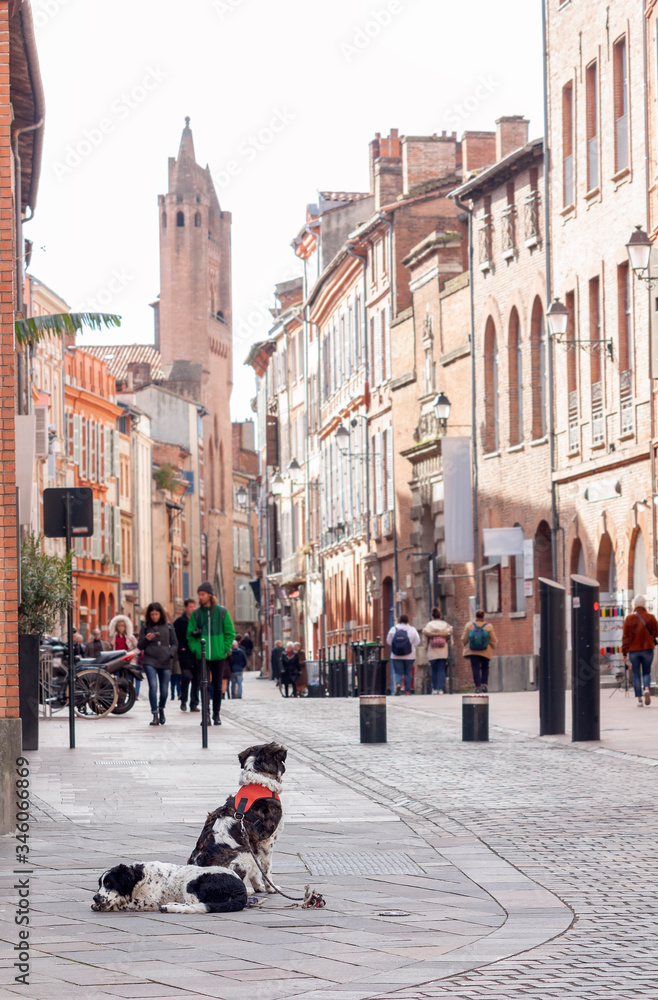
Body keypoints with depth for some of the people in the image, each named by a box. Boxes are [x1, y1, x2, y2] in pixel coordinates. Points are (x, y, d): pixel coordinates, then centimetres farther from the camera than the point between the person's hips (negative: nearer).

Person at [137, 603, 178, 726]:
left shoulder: (168, 626, 9)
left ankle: (161, 709, 33)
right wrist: (146, 639, -11)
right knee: (153, 686, -18)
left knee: (164, 690, 3)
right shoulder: (145, 627, 7)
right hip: (150, 661, -1)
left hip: (165, 662, 1)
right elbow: (139, 646, 9)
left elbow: (174, 644, 12)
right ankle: (155, 716, -12)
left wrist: (170, 653, -6)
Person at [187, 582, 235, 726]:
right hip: (202, 656, 1)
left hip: (219, 656, -1)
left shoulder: (222, 612, 1)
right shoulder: (196, 614, 5)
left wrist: (225, 649, -6)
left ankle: (216, 714, 15)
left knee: (218, 687, 5)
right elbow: (190, 634, 8)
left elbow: (230, 633, 4)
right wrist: (195, 649, -5)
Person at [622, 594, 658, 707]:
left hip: (633, 650, 0)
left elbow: (625, 637, -4)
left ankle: (639, 699, 1)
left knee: (636, 674, 6)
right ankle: (647, 688, -18)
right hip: (647, 649, 0)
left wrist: (624, 653, -1)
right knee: (646, 672, 12)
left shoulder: (629, 619, -4)